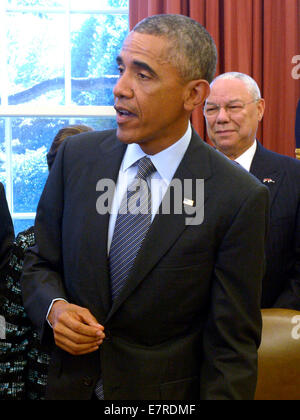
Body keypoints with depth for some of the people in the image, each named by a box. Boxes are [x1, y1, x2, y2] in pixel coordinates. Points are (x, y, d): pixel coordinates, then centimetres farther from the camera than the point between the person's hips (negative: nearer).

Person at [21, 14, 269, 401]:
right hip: (71, 386, 3)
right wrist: (54, 309, -15)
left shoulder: (238, 199, -18)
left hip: (168, 395, -3)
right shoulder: (76, 156, -6)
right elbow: (41, 264, 4)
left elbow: (232, 345, -14)